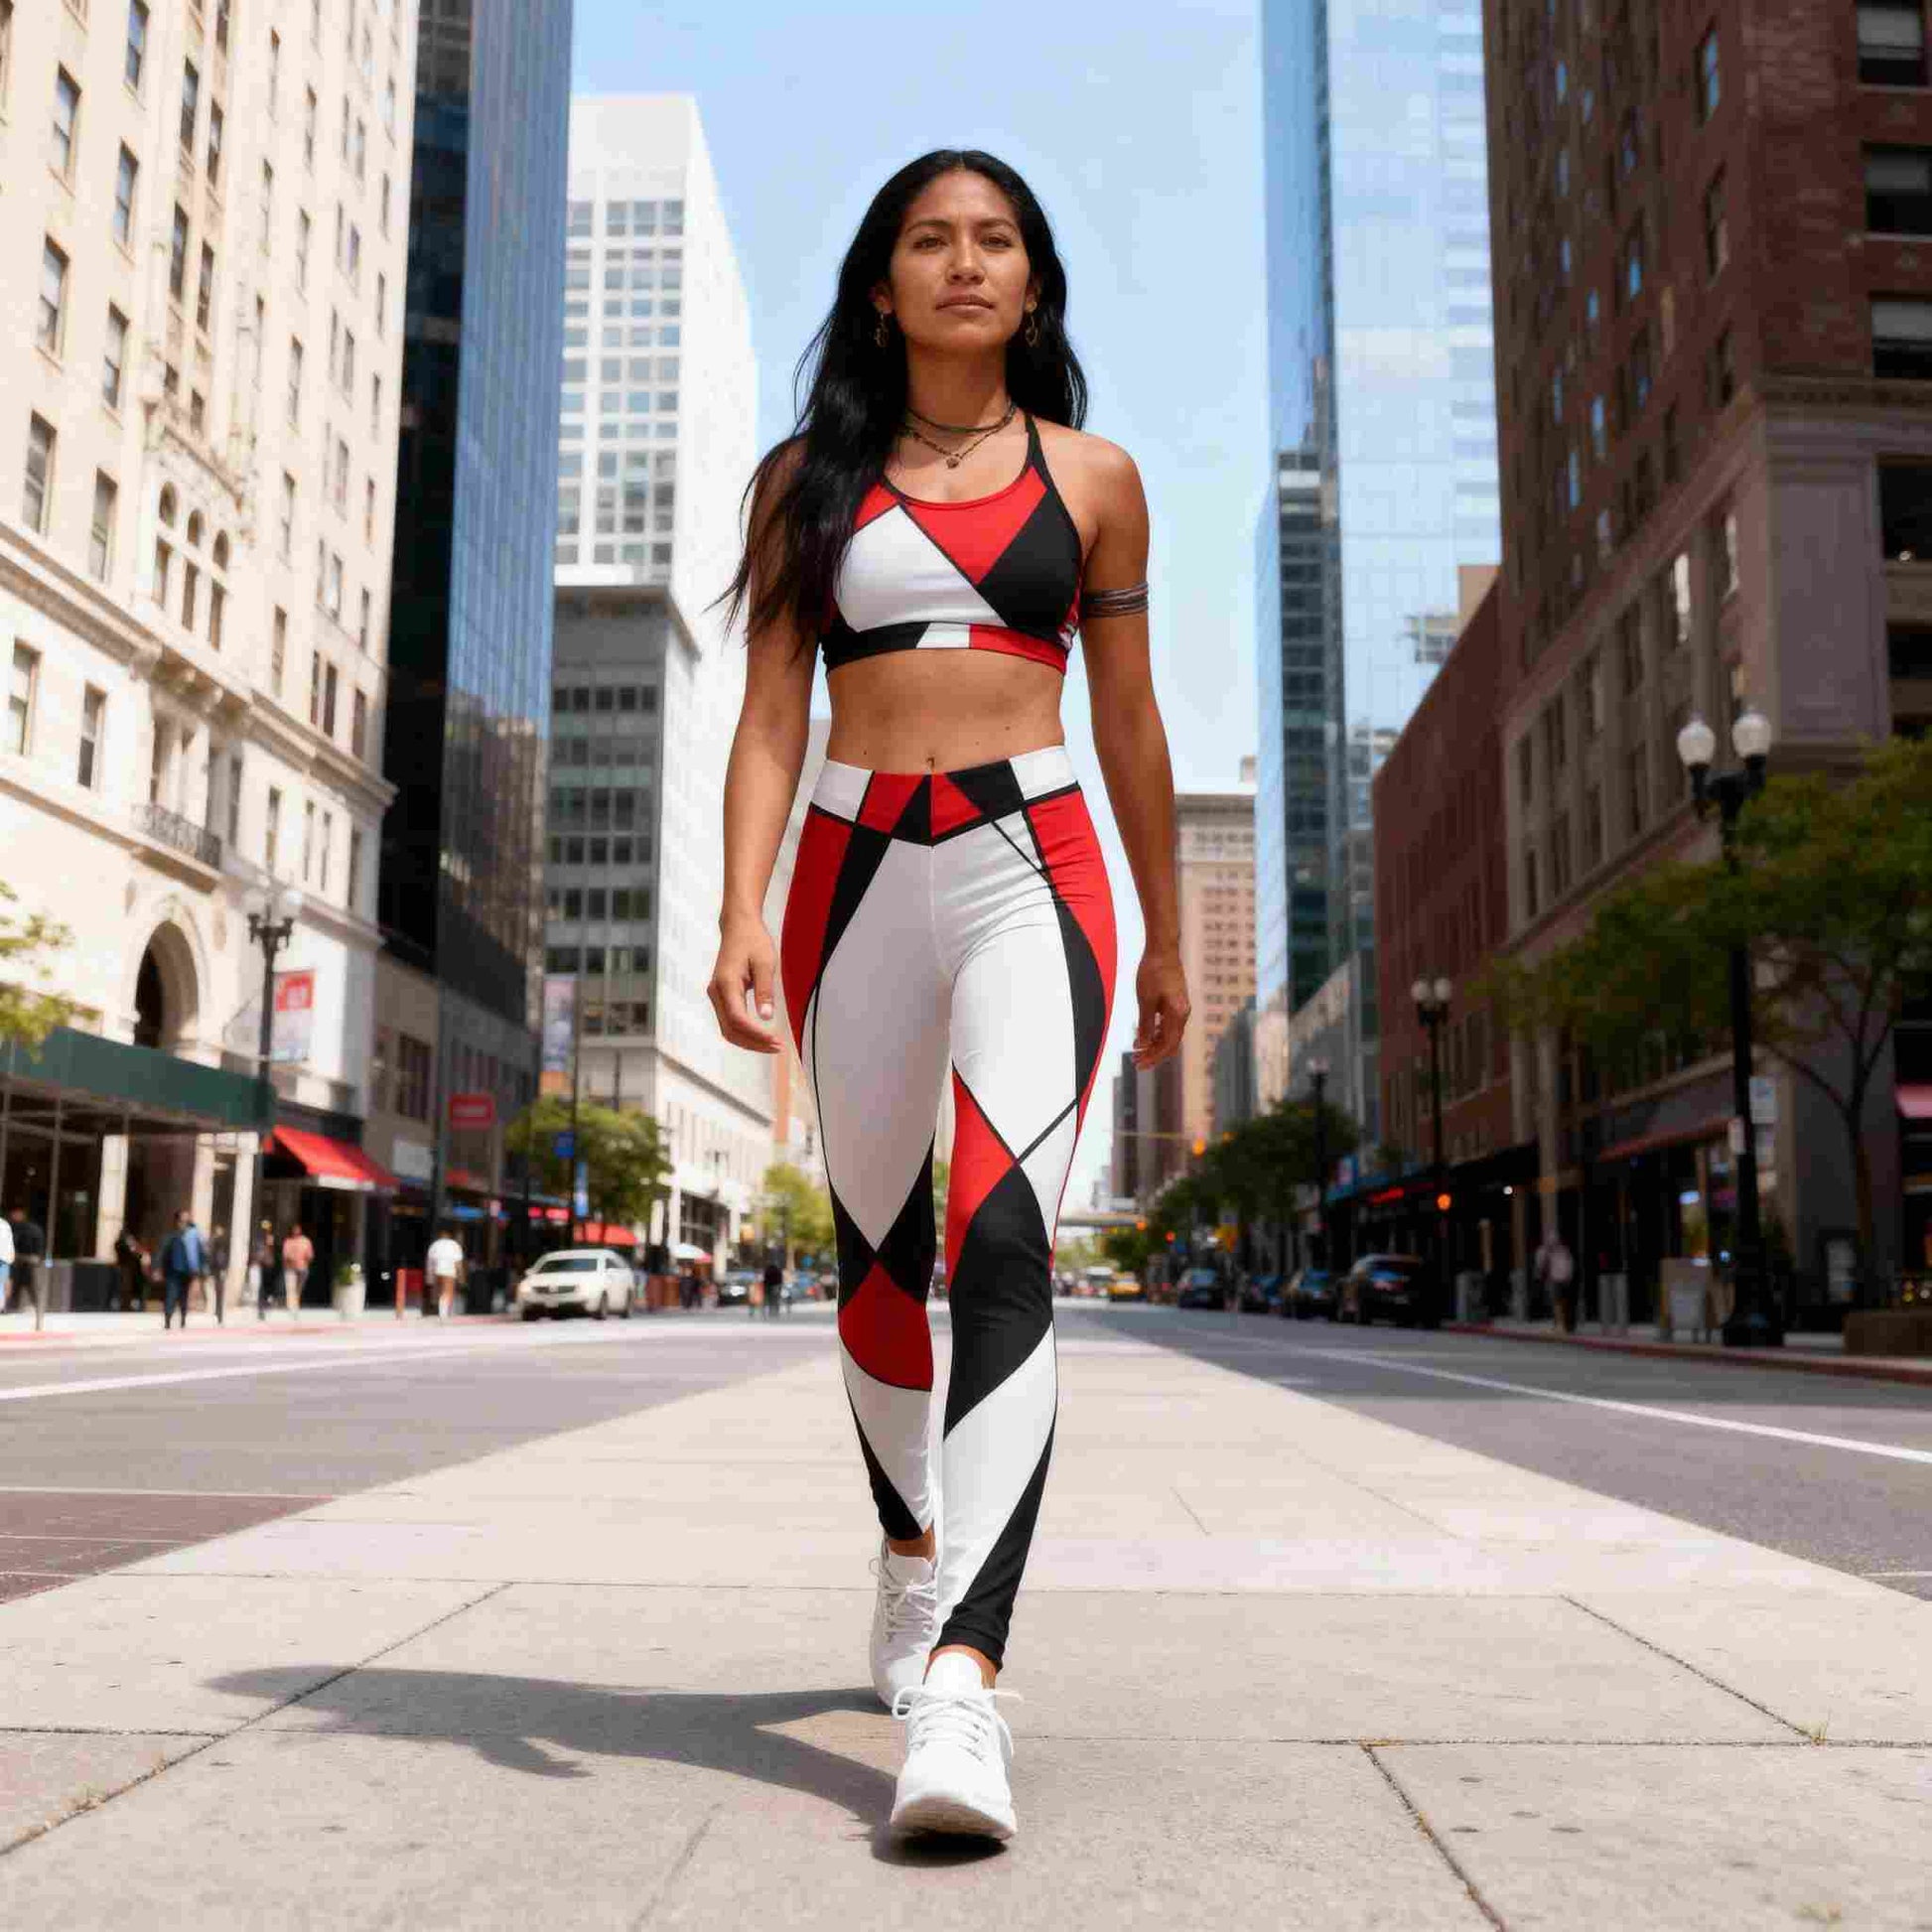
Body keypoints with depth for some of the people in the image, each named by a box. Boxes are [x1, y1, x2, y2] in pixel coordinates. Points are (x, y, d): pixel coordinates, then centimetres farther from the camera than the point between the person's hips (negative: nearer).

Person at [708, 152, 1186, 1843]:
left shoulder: (1091, 478, 11)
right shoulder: (810, 480, 11)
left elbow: (1129, 718, 15)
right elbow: (771, 716, 4)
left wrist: (1166, 935, 18)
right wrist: (742, 920, -11)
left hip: (1029, 865, -2)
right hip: (857, 870, 2)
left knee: (1003, 1242, -20)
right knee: (876, 1249, 10)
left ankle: (962, 1679, -24)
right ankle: (913, 1549, 34)